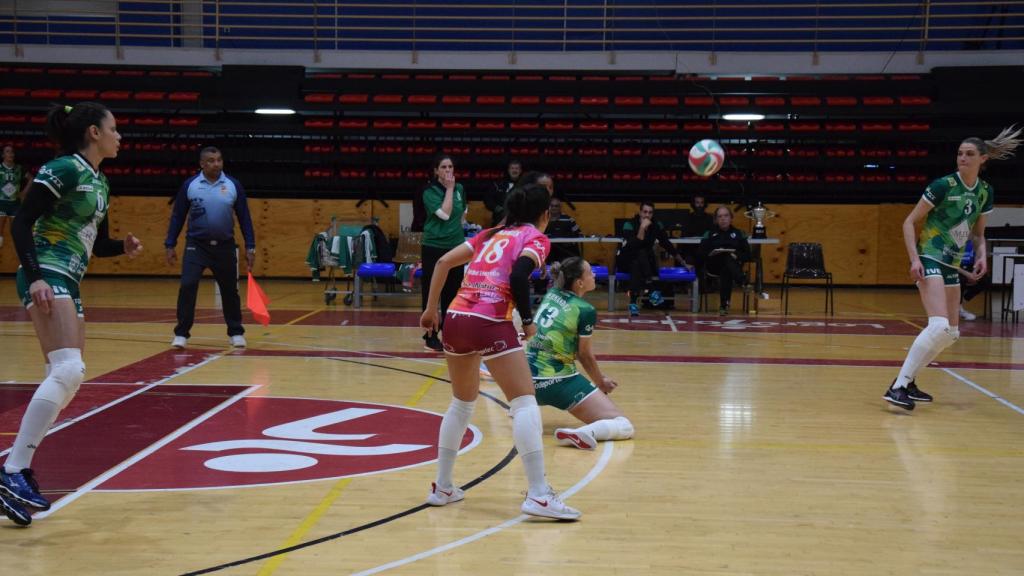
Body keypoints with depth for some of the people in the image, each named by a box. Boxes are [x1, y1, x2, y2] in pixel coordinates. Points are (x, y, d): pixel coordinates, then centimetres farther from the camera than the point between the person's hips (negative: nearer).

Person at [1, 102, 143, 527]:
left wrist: (124, 247, 4)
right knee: (68, 370, -23)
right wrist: (35, 277, -24)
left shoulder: (99, 182, 17)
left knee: (65, 380, 9)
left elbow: (97, 242, 25)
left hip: (68, 283, 10)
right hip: (47, 278, -10)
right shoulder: (63, 169, -9)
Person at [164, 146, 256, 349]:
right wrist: (170, 245, 1)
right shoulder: (189, 185, -2)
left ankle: (236, 333, 24)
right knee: (187, 286, -13)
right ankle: (181, 334, -3)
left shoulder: (233, 185, -1)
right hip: (196, 245, -1)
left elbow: (244, 218, 3)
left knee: (229, 291, 9)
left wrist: (250, 247, 0)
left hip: (225, 247, 1)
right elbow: (177, 216, 4)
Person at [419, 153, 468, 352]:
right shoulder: (430, 192, -7)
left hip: (456, 247, 5)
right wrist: (449, 189, -13)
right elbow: (444, 214, -20)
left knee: (453, 291, 8)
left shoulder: (460, 189, 8)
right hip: (434, 247, -5)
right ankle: (430, 336, 6)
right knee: (432, 292, 0)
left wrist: (456, 230, 14)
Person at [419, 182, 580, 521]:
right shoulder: (536, 239, 7)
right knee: (525, 404, -4)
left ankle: (442, 487, 26)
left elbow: (444, 262, 17)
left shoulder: (491, 234, 24)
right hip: (491, 324, -7)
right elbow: (519, 274, -13)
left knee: (461, 404, 22)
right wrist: (528, 320, -4)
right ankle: (538, 495, -10)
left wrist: (431, 309, 21)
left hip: (456, 318, 7)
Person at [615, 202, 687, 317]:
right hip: (626, 261, -3)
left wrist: (683, 263, 5)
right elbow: (634, 247, -30)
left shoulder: (656, 226, -3)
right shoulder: (629, 225, -16)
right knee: (641, 254, -36)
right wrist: (642, 228, -36)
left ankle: (634, 301, -38)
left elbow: (667, 245, 6)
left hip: (646, 263, 3)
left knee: (636, 267, -35)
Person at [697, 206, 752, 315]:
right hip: (714, 264, -1)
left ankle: (724, 304, -46)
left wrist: (737, 256, -14)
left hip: (733, 264, 1)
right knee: (728, 258, -37)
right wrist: (711, 253, -16)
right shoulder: (709, 234, 18)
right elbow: (700, 254, 5)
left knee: (726, 271, -38)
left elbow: (747, 254, 8)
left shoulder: (738, 233, 20)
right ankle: (743, 282, -57)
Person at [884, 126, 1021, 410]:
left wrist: (981, 256, -1)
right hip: (930, 258, -8)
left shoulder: (985, 192, 6)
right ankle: (897, 387, -24)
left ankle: (908, 382, 21)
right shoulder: (943, 185, -12)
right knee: (939, 325, -24)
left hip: (952, 264, 8)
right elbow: (909, 222, -9)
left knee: (951, 333, 10)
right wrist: (914, 259, -20)